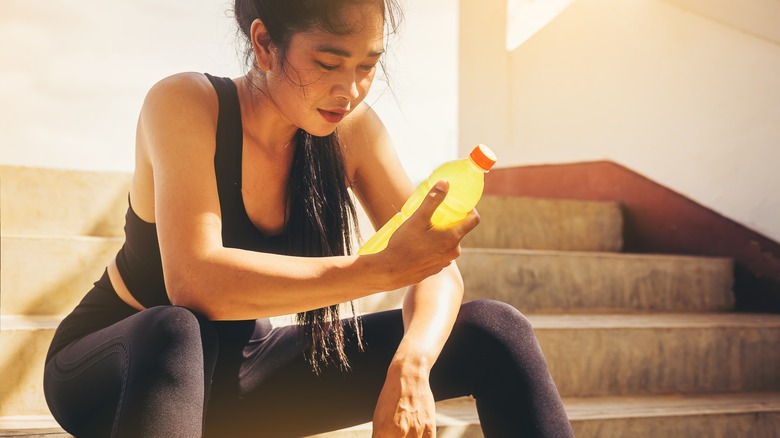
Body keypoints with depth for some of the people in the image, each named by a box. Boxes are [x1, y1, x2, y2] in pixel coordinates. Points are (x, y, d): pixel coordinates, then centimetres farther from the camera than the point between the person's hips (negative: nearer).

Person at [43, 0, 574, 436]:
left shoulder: (351, 129, -9)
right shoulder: (185, 104, -23)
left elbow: (437, 269, -10)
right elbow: (193, 283, -36)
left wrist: (410, 365, -32)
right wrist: (384, 269, -40)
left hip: (241, 369, 5)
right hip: (116, 364, -4)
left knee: (495, 330, -8)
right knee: (175, 333, -44)